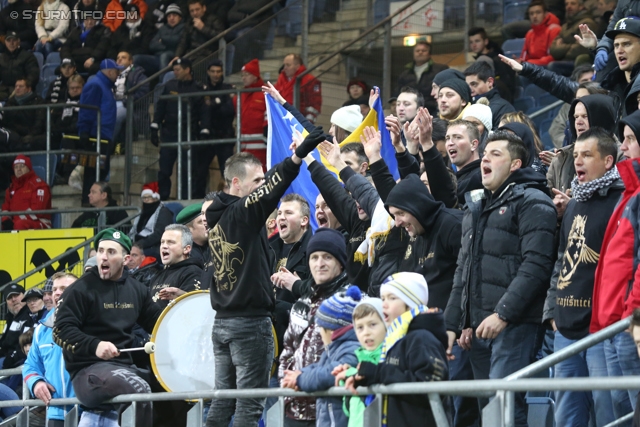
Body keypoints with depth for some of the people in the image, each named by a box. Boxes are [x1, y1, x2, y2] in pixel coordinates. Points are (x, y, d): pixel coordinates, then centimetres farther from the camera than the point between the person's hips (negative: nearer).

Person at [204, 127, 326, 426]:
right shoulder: (242, 212, -14)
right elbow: (269, 192, -29)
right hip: (250, 322, -8)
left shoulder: (216, 216, 11)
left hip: (222, 320, 8)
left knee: (223, 399, 11)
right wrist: (298, 155, -40)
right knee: (250, 402, -5)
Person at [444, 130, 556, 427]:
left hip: (514, 324, -8)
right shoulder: (476, 208, 23)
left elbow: (535, 266, -16)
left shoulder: (531, 203, -4)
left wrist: (503, 313, -22)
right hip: (479, 325, 8)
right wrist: (452, 323, 17)